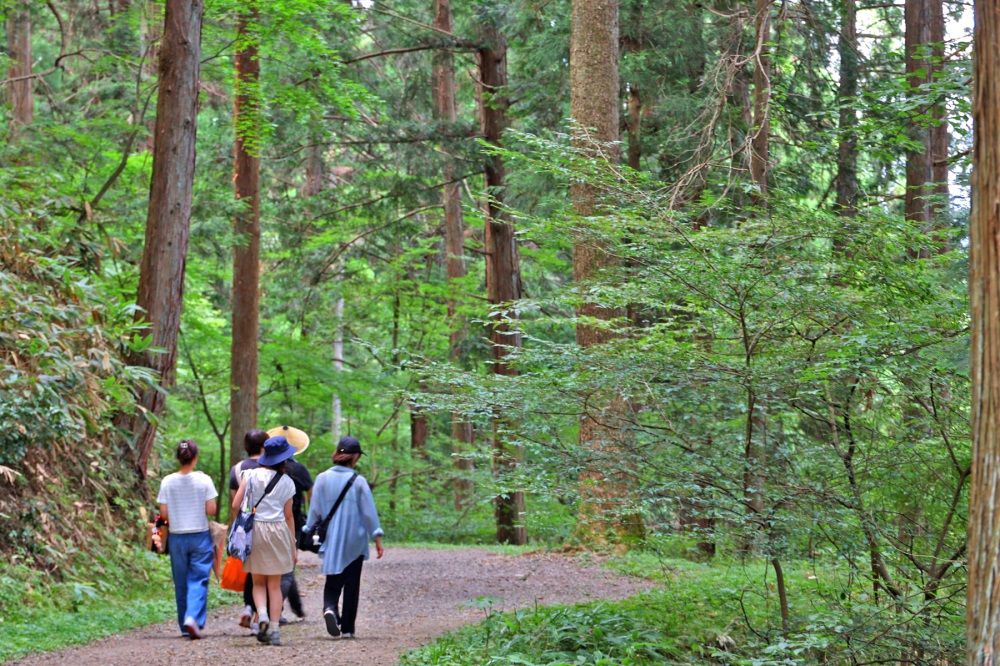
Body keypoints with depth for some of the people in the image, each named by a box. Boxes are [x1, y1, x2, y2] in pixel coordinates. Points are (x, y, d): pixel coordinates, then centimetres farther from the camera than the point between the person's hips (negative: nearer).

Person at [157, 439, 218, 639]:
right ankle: (194, 617, -20)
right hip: (200, 535, -2)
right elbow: (211, 510, -9)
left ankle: (185, 625, 18)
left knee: (181, 583, 11)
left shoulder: (167, 482, -5)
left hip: (177, 537, 2)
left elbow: (164, 514, -4)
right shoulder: (204, 480, -9)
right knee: (198, 580, 0)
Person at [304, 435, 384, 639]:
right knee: (352, 584, 9)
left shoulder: (322, 479, -3)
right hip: (354, 542, -1)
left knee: (333, 581, 8)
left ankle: (329, 608, -21)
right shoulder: (359, 482, -8)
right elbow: (369, 512, -4)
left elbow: (314, 511, 1)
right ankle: (347, 628, 9)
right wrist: (377, 539, 4)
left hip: (330, 541, 1)